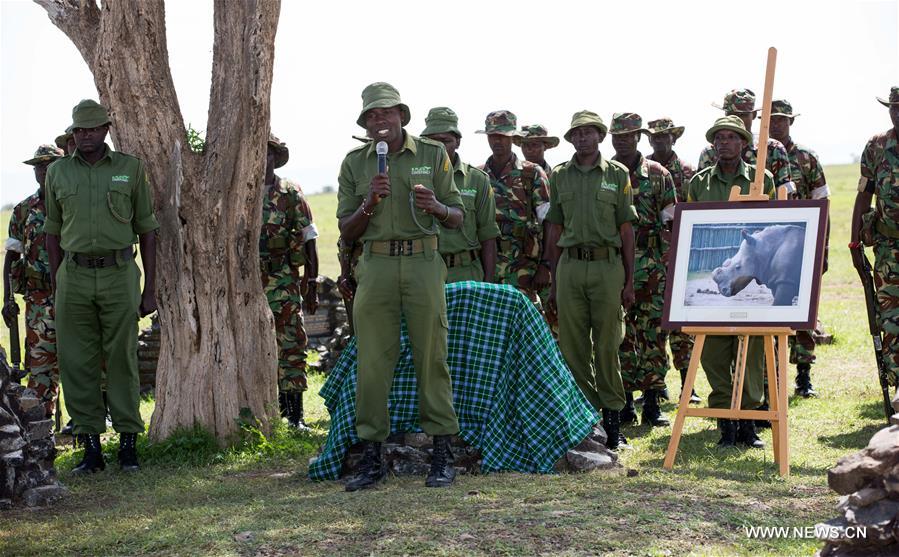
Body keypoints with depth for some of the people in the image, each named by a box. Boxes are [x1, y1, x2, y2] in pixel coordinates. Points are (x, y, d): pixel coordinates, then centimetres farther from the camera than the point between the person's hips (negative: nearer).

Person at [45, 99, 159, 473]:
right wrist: (56, 289, 8)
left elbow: (147, 231, 7)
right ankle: (91, 446, 10)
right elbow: (52, 233, 14)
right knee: (76, 363, 1)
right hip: (74, 276, 2)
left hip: (119, 274, -2)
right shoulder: (58, 172, 10)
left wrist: (150, 290, 3)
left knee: (122, 360, 1)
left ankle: (128, 443, 10)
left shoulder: (130, 168, 5)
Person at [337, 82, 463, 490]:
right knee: (372, 361, 0)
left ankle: (442, 455, 4)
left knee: (431, 357, -2)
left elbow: (457, 218, 10)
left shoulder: (433, 155, 9)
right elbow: (346, 232, 11)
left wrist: (436, 207, -12)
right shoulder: (354, 163, 12)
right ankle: (371, 458, 6)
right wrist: (369, 204, -8)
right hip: (376, 265, 1)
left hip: (423, 262, -1)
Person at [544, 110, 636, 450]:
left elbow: (626, 230, 6)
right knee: (573, 347, 2)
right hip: (570, 266, 2)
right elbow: (555, 232, 12)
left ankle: (612, 416, 9)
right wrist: (553, 282, 9)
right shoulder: (559, 176, 12)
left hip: (607, 265, -2)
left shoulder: (617, 174, 7)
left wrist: (629, 281, 1)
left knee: (608, 346, 1)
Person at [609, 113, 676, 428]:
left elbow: (671, 224, 4)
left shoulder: (657, 174, 5)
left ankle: (652, 402, 8)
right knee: (620, 334, 3)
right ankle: (624, 403, 11)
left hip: (650, 264, -1)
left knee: (653, 333, 0)